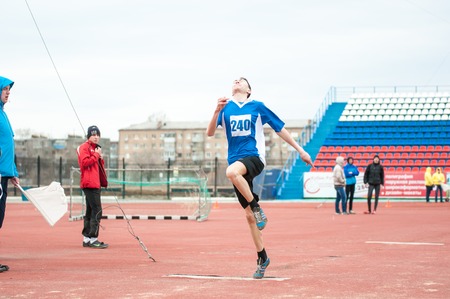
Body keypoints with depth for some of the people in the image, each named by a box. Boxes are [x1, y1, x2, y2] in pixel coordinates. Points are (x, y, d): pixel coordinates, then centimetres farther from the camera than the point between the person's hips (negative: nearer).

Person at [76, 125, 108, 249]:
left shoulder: (96, 148, 23)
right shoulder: (84, 147, -6)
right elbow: (85, 162, -20)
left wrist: (101, 158, 8)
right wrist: (96, 155, -13)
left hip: (96, 184, 10)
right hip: (89, 183, -10)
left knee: (90, 211, 11)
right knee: (97, 211, -14)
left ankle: (86, 239, 15)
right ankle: (93, 239, -15)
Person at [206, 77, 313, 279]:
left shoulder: (257, 107, 6)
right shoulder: (226, 108, 10)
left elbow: (280, 129, 12)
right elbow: (209, 133, 0)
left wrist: (300, 150, 10)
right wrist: (217, 111, -16)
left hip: (254, 158, -3)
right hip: (237, 162, 3)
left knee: (232, 171, -39)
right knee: (249, 215, 4)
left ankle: (256, 207, -20)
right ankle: (262, 258, 16)